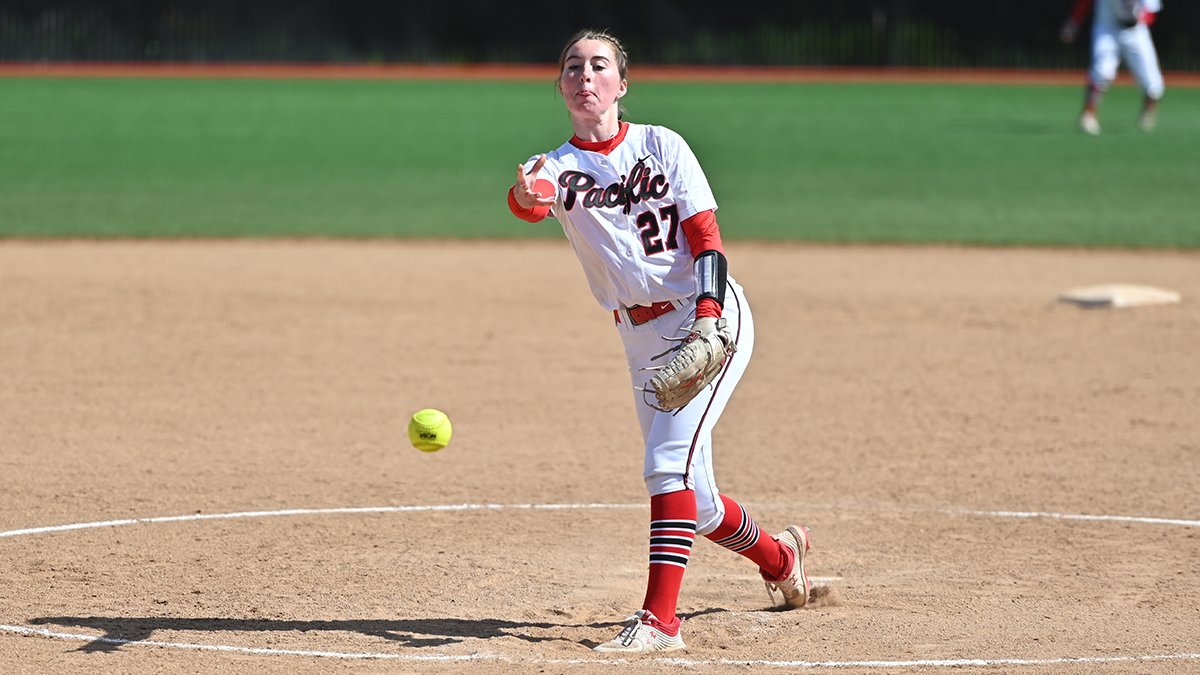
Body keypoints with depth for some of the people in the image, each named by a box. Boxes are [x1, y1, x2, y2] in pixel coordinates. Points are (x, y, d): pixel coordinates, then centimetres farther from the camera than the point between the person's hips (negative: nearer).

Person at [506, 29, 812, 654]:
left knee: (670, 460, -21)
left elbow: (705, 237, -5)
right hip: (643, 339, 4)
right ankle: (779, 556, 37)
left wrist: (709, 316, -21)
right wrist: (527, 195, -48)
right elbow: (530, 204, -22)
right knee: (691, 497, 8)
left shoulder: (660, 146, 0)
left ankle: (660, 618, -25)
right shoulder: (557, 168, 3)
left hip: (712, 320, -4)